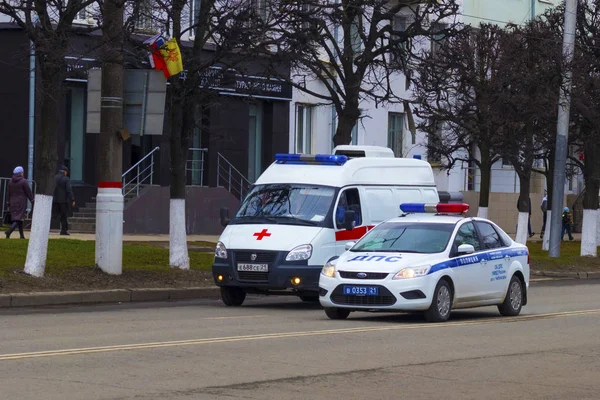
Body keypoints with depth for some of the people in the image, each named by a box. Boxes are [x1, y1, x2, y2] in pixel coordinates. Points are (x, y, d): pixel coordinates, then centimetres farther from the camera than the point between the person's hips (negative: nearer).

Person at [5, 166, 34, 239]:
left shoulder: (10, 182, 6)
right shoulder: (23, 181, -10)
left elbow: (9, 194, 10)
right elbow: (29, 193, -9)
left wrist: (9, 204, 16)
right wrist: (32, 201, -2)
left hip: (13, 203, 6)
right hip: (21, 203, -6)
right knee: (19, 219, -6)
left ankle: (22, 235, 19)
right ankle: (9, 231, -26)